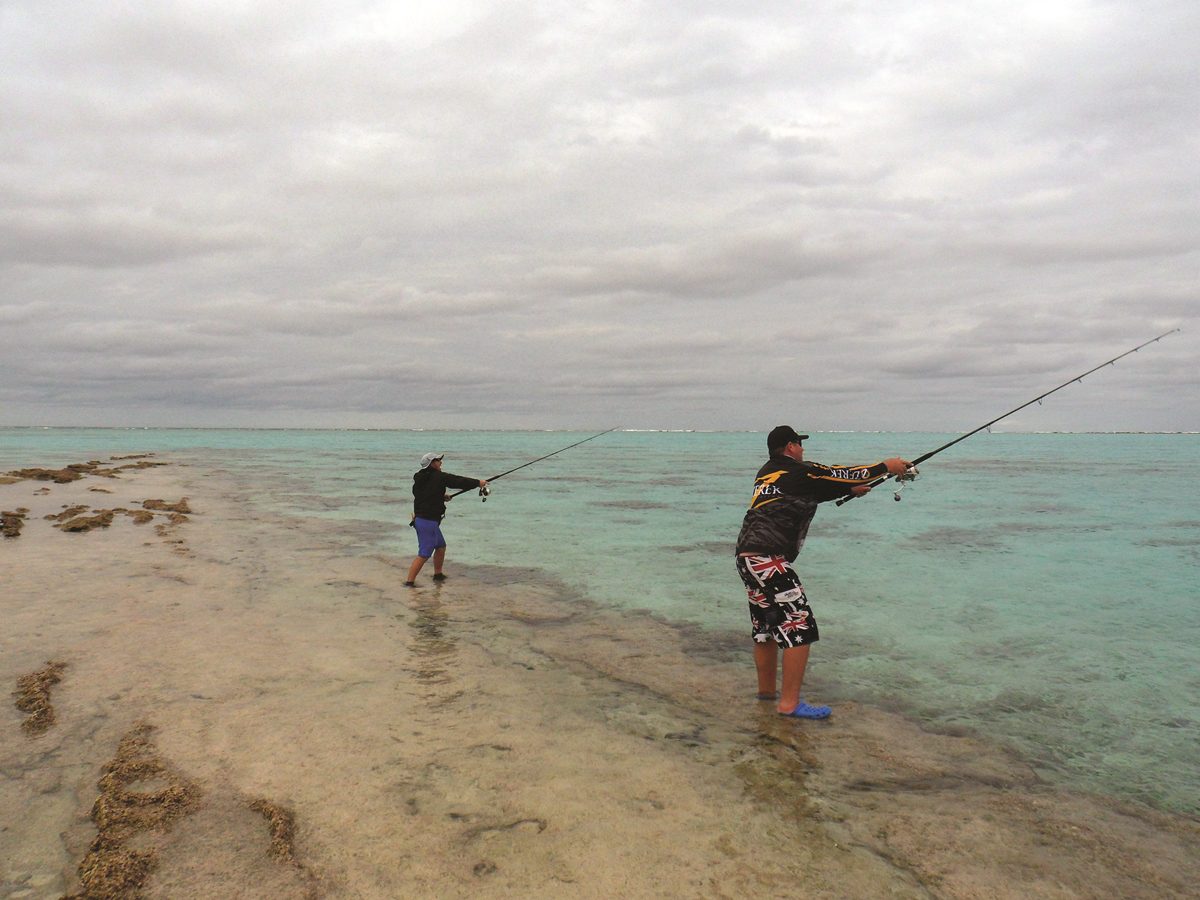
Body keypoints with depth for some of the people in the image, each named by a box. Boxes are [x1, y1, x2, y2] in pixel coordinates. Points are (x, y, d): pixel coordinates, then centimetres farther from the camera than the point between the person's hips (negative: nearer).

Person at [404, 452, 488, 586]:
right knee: (424, 554, -7)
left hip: (420, 518, 9)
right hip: (429, 521, -9)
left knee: (441, 546, 24)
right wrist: (478, 482, 5)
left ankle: (438, 574, 35)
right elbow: (459, 481, -7)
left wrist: (441, 497, 20)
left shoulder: (419, 478, 9)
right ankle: (409, 582, -7)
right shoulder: (439, 477, -14)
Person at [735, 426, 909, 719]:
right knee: (799, 628, -6)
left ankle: (766, 690, 32)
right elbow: (840, 474, 4)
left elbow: (816, 490, 31)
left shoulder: (766, 474, 20)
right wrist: (886, 466, 17)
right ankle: (789, 703, -5)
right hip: (769, 559, -10)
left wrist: (850, 490, 37)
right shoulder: (799, 472, -5)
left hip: (747, 557, 10)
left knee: (765, 627, 20)